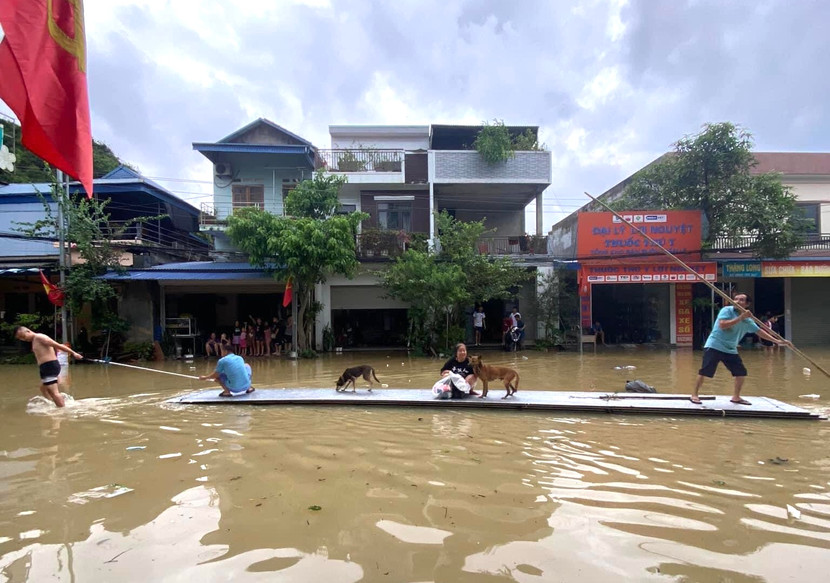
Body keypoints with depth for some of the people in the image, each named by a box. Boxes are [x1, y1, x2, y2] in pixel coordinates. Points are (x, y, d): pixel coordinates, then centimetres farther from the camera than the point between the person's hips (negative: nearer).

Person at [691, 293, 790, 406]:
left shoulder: (747, 320, 7)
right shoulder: (727, 310, -10)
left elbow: (759, 331, 18)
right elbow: (722, 325, -24)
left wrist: (777, 341, 16)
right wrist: (740, 318, -25)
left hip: (731, 350, 7)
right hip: (714, 346, -7)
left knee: (742, 372, 7)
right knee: (705, 371, -12)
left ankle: (736, 397, 24)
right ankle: (695, 395, -1)